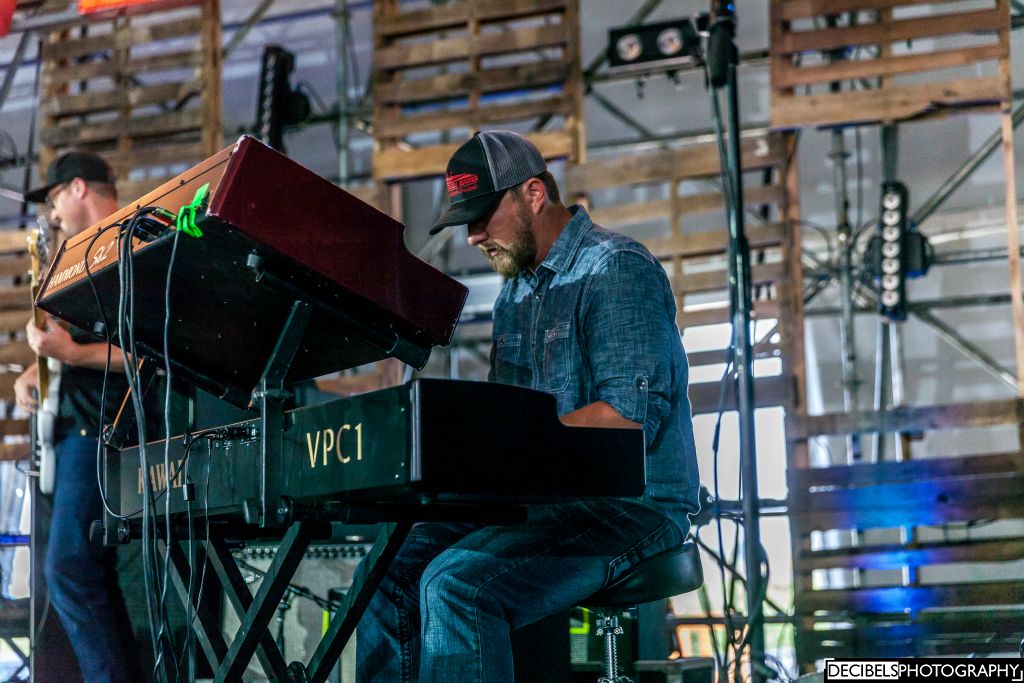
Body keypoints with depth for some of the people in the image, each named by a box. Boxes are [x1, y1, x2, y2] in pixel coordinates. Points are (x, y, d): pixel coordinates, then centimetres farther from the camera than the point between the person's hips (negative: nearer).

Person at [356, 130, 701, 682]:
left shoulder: (616, 270, -10)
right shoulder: (516, 290, 19)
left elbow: (630, 415, -22)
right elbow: (507, 419, 19)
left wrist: (513, 440, -25)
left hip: (630, 507, -9)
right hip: (541, 505, 9)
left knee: (456, 582, -29)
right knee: (391, 570, -5)